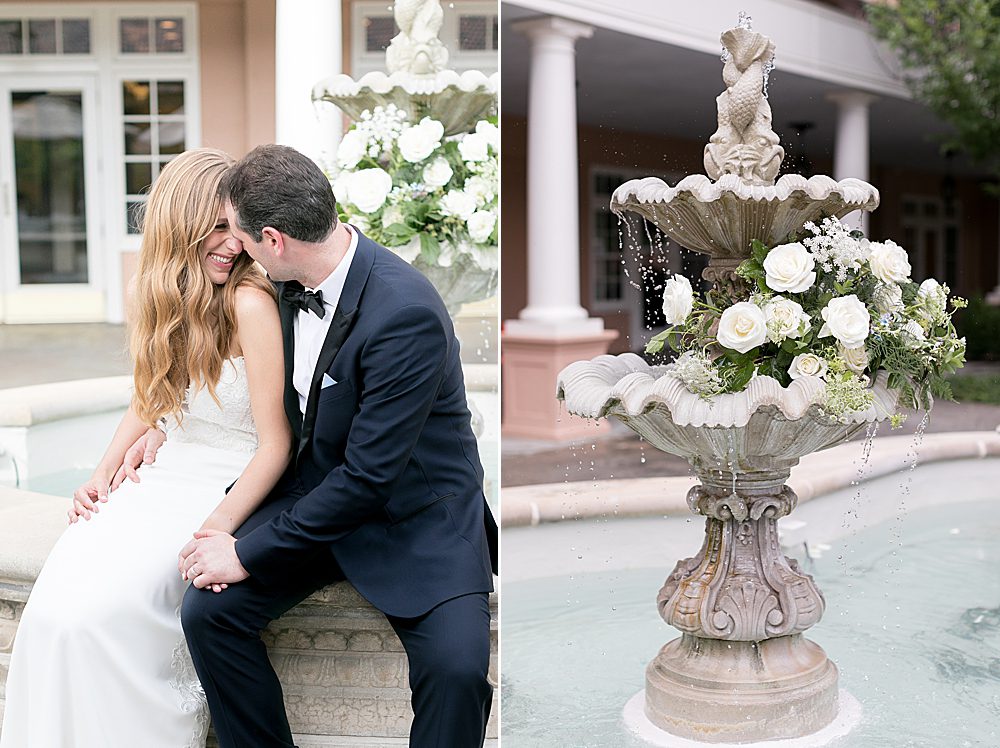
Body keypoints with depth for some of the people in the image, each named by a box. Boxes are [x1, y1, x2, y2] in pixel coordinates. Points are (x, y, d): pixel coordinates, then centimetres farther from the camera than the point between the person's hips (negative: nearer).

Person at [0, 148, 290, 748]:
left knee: (97, 611, -24)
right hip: (165, 479, 6)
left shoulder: (250, 302, -16)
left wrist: (218, 528, -25)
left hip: (232, 490, -6)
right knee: (57, 604, -18)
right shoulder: (162, 296, 5)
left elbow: (276, 445, -16)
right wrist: (104, 473, 7)